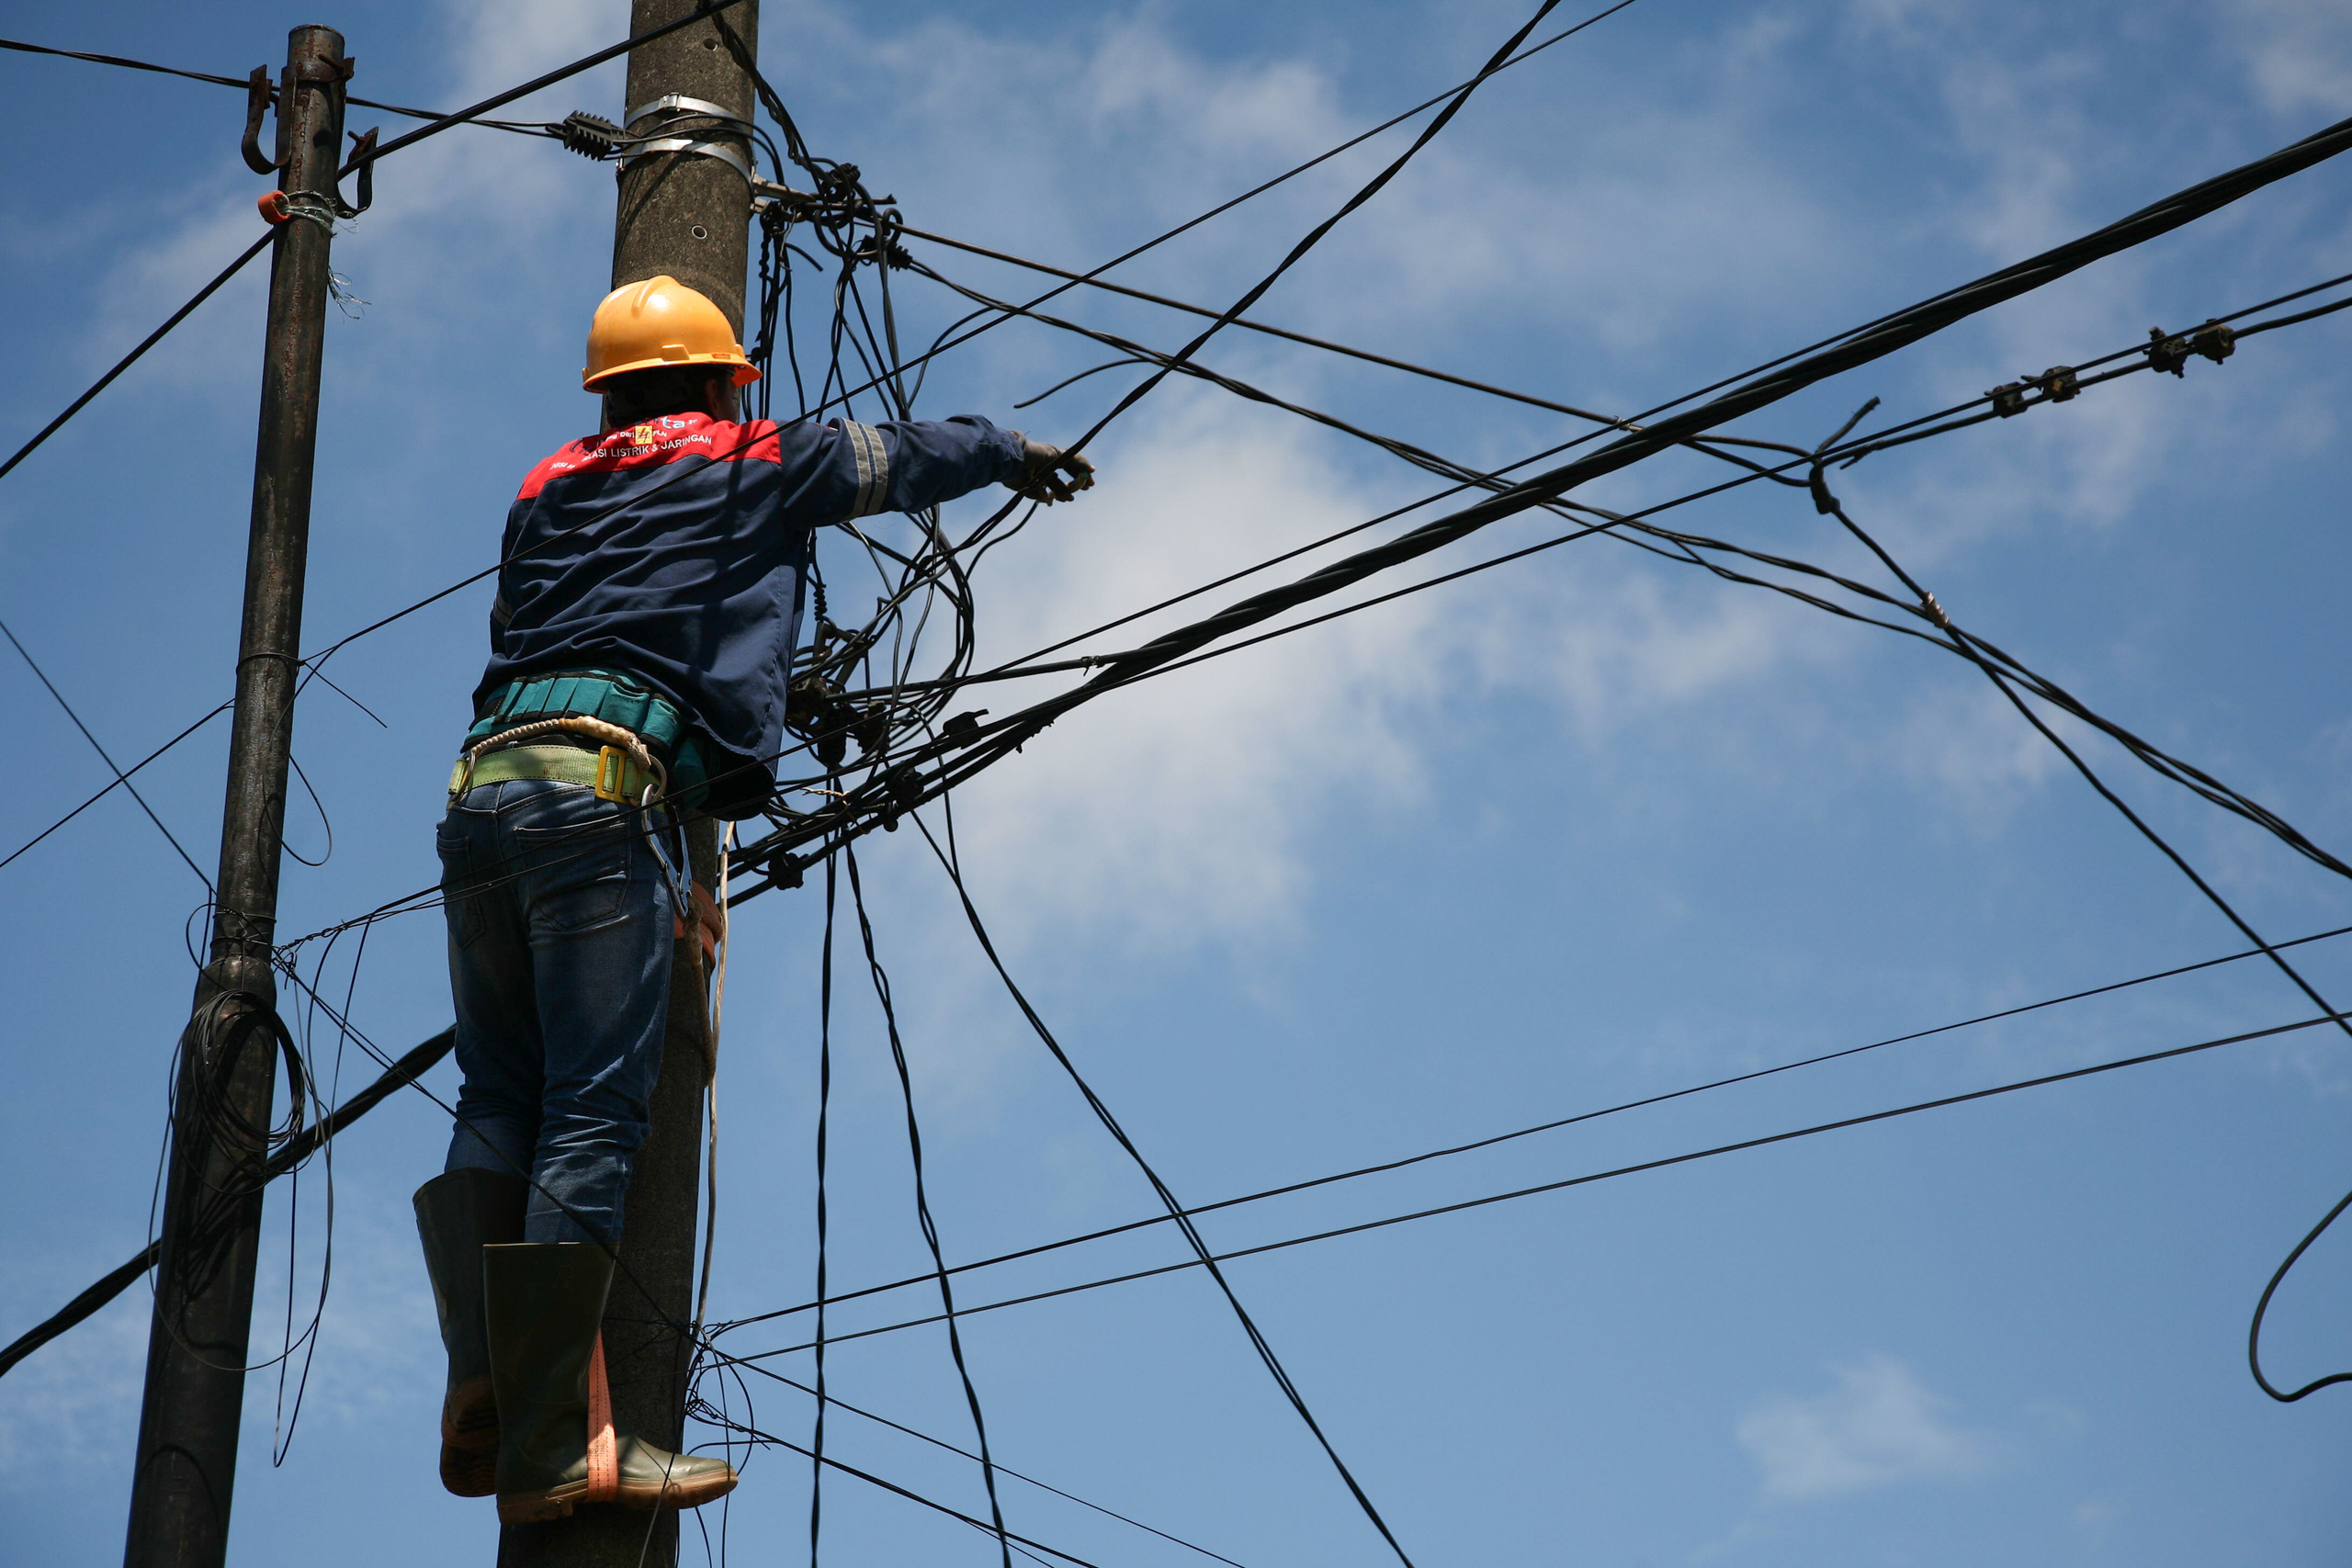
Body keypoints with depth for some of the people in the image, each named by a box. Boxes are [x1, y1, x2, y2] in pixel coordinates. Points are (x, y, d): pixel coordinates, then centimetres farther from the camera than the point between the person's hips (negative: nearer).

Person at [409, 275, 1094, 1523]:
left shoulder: (547, 491, 28)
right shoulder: (749, 464, 16)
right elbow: (902, 457, 31)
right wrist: (1013, 452, 51)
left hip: (484, 785, 6)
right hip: (605, 789, -6)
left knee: (501, 1106, 8)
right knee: (589, 1119, -10)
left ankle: (481, 1399, -7)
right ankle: (552, 1447, -14)